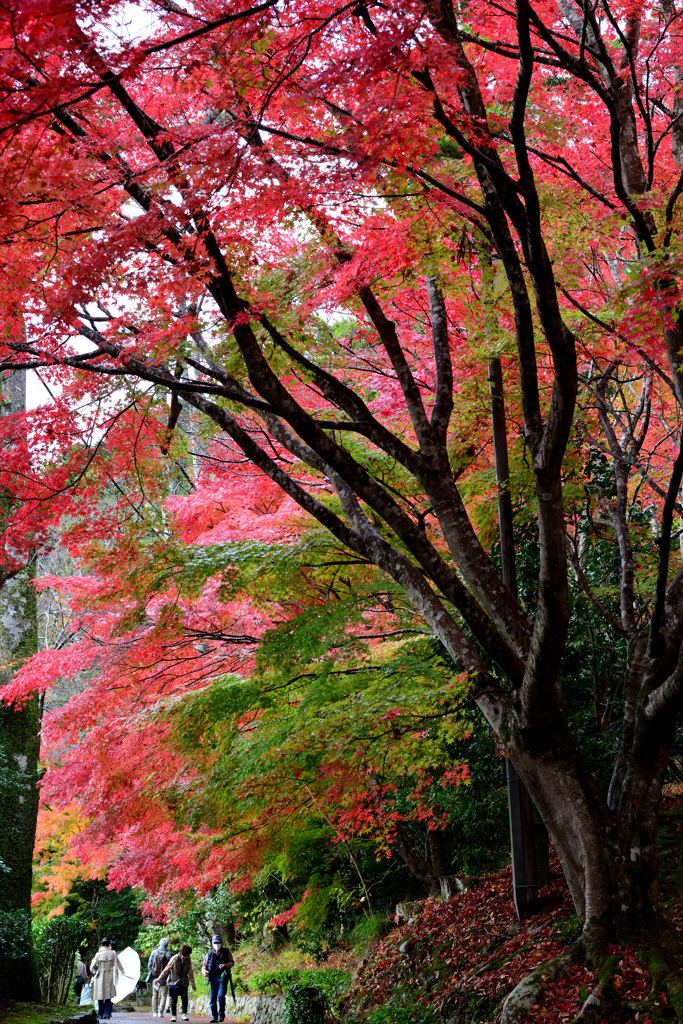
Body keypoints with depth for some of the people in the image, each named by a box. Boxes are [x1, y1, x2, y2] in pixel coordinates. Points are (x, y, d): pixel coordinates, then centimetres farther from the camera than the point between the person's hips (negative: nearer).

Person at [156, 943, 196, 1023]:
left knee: (184, 998, -8)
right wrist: (159, 979, -2)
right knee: (173, 999, -1)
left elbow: (190, 972, 12)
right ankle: (173, 1015, 9)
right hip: (173, 982, -2)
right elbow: (166, 969, -3)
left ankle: (184, 1014, 0)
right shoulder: (174, 959, -9)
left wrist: (193, 984, 17)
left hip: (183, 983, 2)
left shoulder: (188, 960, 1)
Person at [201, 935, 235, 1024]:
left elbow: (232, 962, 8)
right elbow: (204, 965, 15)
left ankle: (221, 1014, 1)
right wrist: (204, 971, -9)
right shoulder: (209, 954, 11)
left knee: (221, 996, -16)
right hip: (214, 978, 3)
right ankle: (214, 1016, 11)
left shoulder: (226, 952, 7)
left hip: (223, 977, -3)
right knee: (212, 999, -1)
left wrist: (225, 965, -14)